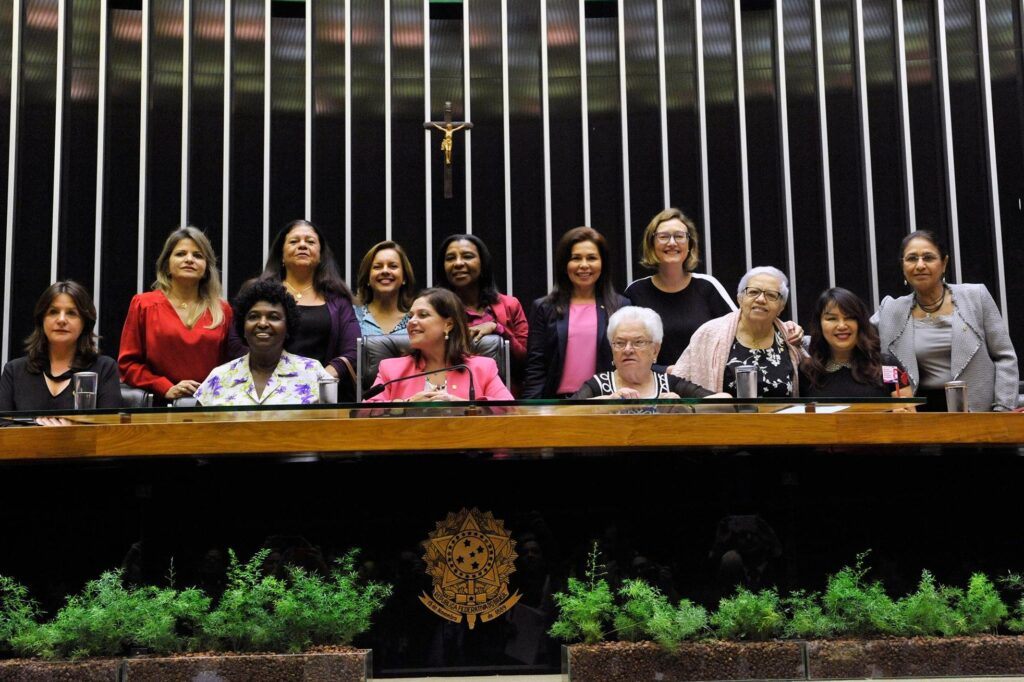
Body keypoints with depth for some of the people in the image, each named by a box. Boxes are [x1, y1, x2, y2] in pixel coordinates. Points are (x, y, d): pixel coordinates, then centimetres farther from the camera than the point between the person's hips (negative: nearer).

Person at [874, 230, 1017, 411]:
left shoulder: (976, 297, 4)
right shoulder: (891, 310, 7)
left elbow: (1004, 357, 3)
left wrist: (1003, 410, -4)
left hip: (979, 410, -1)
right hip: (923, 411, 1)